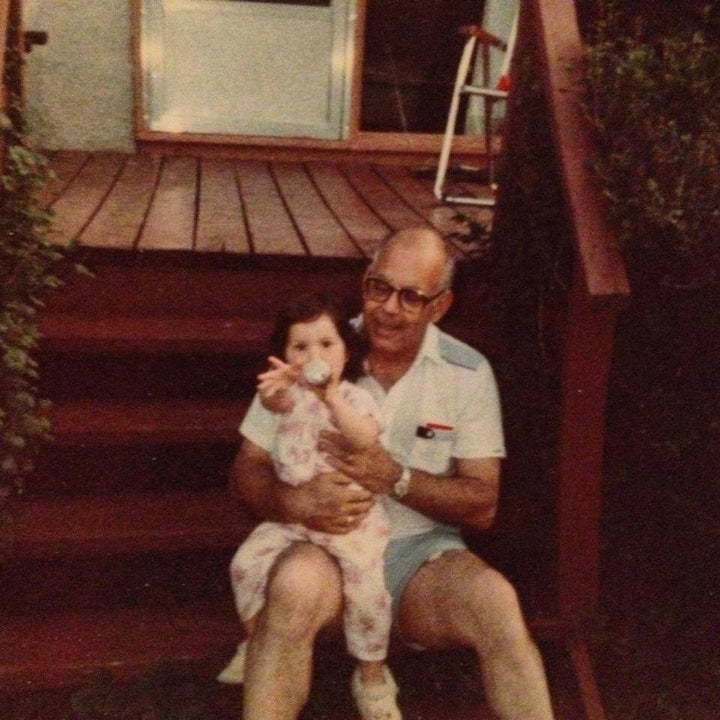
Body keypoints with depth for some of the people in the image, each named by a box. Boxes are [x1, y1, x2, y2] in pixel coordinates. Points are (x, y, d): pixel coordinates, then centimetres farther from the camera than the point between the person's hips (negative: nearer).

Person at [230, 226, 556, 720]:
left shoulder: (467, 373, -1)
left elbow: (482, 506, -2)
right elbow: (248, 469, 0)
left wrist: (396, 478, -20)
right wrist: (293, 501, -24)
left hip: (423, 553, 1)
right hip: (328, 545, 0)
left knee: (496, 600, -30)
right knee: (297, 583, -35)